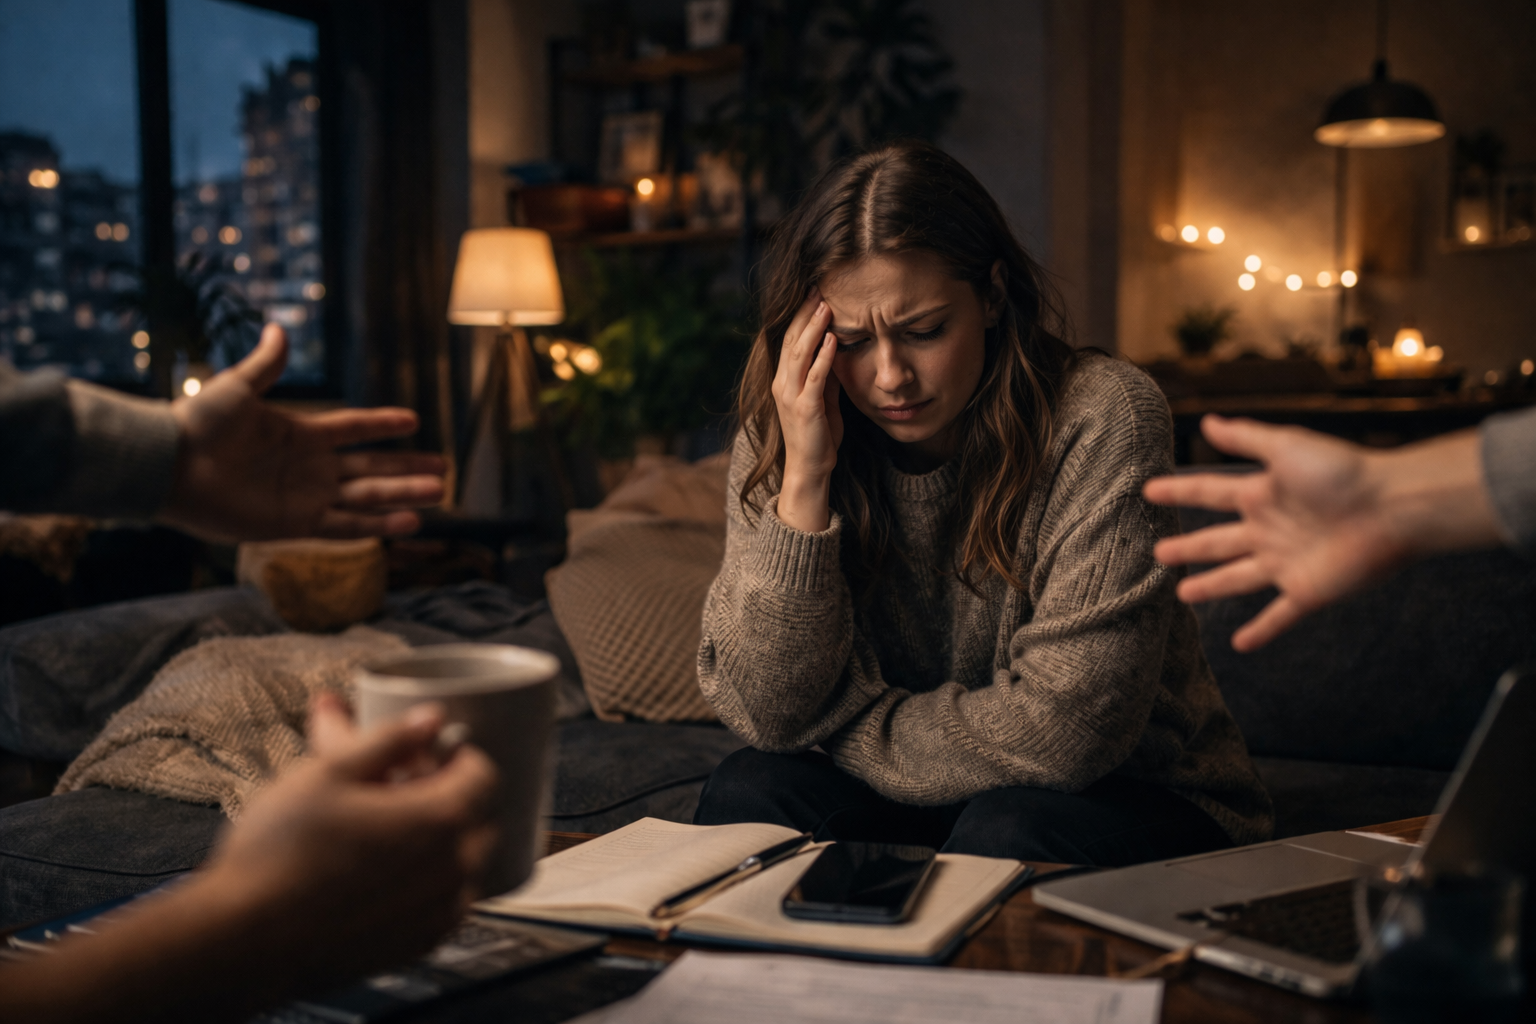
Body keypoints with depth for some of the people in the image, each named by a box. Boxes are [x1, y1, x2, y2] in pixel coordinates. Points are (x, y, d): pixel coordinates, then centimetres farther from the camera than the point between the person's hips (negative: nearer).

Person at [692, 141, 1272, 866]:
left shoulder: (1100, 420, -22)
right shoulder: (775, 440, -9)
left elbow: (1063, 731, -24)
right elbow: (765, 712, -17)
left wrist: (846, 738, -14)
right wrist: (805, 479, -26)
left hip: (1136, 799, -3)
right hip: (907, 807, 3)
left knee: (1007, 832, -33)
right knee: (749, 794, -23)